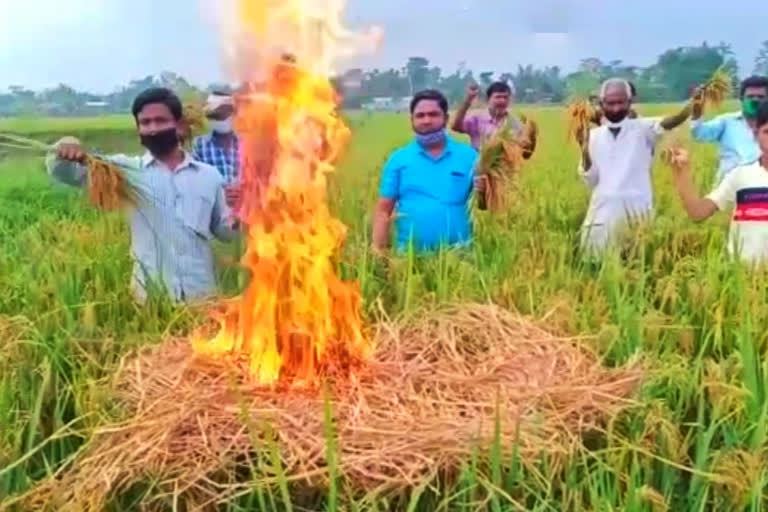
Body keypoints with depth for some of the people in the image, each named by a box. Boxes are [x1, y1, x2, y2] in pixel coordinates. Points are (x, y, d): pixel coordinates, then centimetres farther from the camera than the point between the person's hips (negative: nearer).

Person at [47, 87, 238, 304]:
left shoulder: (208, 175, 7)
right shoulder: (127, 170, 4)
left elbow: (223, 231, 13)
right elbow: (63, 172, 3)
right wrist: (64, 151, -19)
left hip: (201, 295, 1)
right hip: (150, 296, -1)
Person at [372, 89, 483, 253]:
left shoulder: (468, 156, 4)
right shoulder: (398, 159, 4)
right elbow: (383, 211, 2)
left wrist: (483, 192, -15)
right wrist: (378, 252, -7)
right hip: (410, 254, 0)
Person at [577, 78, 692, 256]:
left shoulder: (642, 128, 2)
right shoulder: (594, 136, 7)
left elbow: (669, 123, -19)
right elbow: (591, 181, 4)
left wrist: (694, 104, -36)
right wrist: (584, 149, -8)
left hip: (637, 209, -1)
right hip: (603, 211, 2)